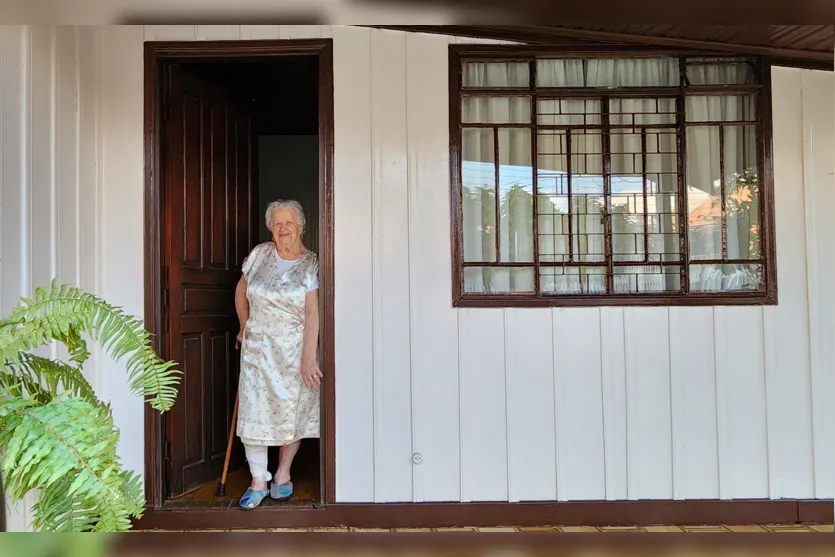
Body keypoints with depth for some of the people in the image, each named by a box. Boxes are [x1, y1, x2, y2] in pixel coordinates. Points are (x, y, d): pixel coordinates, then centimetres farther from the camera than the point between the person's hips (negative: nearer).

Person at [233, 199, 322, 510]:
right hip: (258, 349, 3)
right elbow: (241, 292, 17)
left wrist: (308, 358, -21)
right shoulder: (259, 254, 2)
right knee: (254, 411, 1)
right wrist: (245, 328, 18)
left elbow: (312, 313, -15)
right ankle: (258, 482, 13)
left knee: (292, 411, 7)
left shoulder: (311, 264, -8)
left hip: (296, 350, -2)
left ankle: (283, 475, 26)